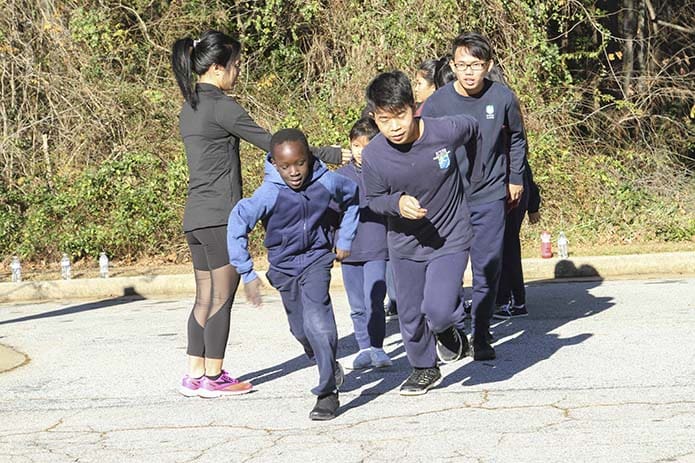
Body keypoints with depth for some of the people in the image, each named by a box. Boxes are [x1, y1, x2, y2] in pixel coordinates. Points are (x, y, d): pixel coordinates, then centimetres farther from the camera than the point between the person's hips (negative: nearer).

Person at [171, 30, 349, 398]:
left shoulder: (189, 108, 14)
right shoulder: (220, 106, -13)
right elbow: (270, 143, -14)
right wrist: (333, 154, -11)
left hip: (196, 216, 9)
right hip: (220, 216, -9)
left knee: (205, 298, 12)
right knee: (222, 297, 0)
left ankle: (195, 376, 14)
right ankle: (213, 378, 5)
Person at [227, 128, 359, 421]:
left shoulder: (326, 182, -16)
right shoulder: (269, 193, -23)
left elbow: (352, 196, 7)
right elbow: (237, 224, -23)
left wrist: (345, 240, 8)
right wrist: (247, 274, -24)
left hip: (316, 259, -1)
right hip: (284, 266, 2)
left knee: (317, 322, -21)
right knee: (300, 329, 15)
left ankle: (327, 391, -10)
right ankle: (330, 367, 44)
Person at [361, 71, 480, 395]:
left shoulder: (446, 132, -23)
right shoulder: (373, 156, -20)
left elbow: (472, 128, 2)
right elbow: (374, 199, -3)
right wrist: (397, 203, -25)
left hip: (450, 238, -2)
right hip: (405, 244, 2)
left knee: (438, 311, -17)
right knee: (409, 314, 13)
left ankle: (451, 329, 21)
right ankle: (424, 369, 39)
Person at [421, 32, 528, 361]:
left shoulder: (503, 98, -6)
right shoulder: (437, 103, -10)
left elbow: (516, 139, 13)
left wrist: (516, 179, 16)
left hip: (490, 197, 0)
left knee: (488, 270, 2)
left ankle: (481, 337, 13)